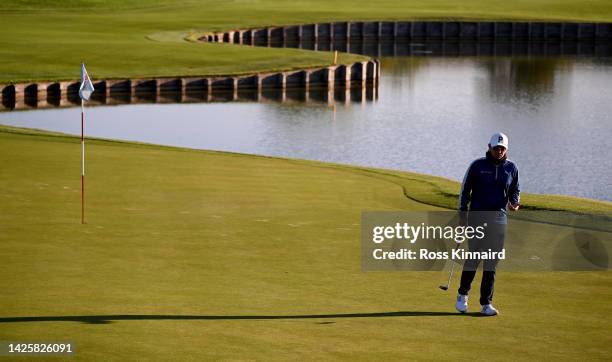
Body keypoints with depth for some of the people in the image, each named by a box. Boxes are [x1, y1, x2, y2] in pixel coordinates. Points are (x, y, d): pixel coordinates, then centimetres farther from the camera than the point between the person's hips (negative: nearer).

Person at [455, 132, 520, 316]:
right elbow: (465, 190, 3)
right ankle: (463, 294, 15)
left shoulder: (511, 168, 5)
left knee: (492, 262, 1)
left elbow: (515, 190, 16)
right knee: (473, 257, -5)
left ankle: (486, 303, 5)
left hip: (499, 218, 2)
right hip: (477, 216, -2)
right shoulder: (477, 165, -2)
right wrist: (462, 216, -1)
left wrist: (514, 202, -7)